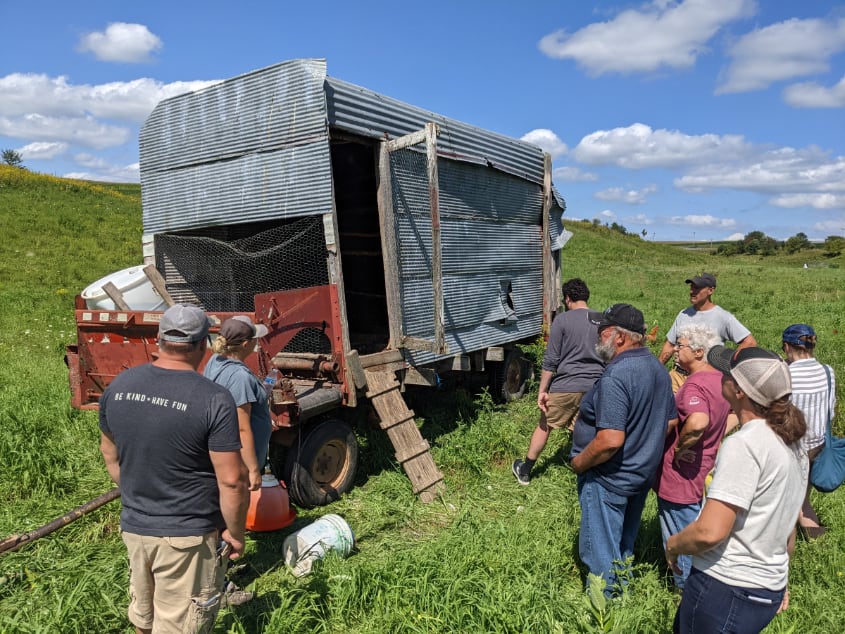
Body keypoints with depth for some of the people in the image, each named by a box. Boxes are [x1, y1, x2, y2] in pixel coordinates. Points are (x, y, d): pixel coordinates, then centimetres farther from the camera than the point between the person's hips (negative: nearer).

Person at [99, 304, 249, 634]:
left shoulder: (117, 386, -4)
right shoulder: (214, 400, -23)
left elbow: (110, 456, 9)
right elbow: (232, 481, -21)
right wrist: (235, 533, -6)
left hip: (133, 528, 6)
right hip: (188, 537, -5)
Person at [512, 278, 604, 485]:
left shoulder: (562, 320, -7)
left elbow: (551, 360, -9)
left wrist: (542, 390, -4)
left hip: (566, 386, -3)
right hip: (594, 388, 4)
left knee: (544, 426, 13)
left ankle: (525, 471, 26)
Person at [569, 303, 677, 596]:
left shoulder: (615, 376, -28)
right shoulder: (658, 369, 2)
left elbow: (611, 440, -32)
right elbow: (670, 422, 11)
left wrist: (579, 462, -17)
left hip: (608, 481, -9)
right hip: (642, 475, 9)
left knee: (600, 554, 9)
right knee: (624, 547, 26)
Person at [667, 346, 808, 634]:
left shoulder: (744, 444, -23)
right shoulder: (793, 445, 5)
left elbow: (709, 532, -27)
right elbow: (785, 524, 16)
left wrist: (672, 544, -9)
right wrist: (780, 579, 26)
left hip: (726, 591, -8)